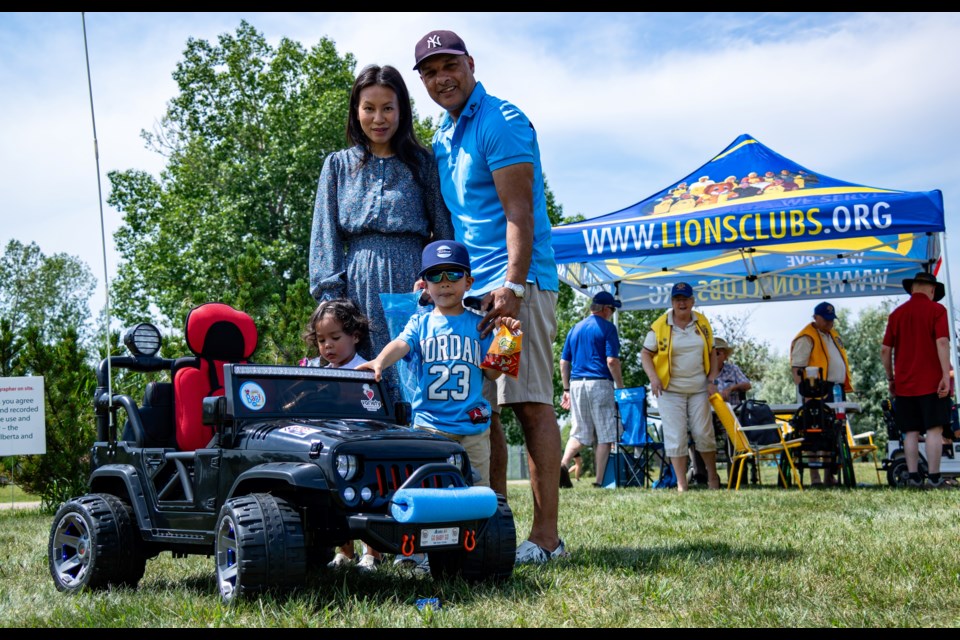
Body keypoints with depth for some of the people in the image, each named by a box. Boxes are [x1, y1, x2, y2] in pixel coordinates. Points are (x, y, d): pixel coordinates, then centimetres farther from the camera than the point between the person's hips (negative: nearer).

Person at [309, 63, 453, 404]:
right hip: (360, 283, 1)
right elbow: (326, 236, 9)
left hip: (411, 283, -1)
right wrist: (331, 299, -2)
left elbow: (444, 230, 8)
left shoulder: (422, 163, 12)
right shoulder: (339, 165, 15)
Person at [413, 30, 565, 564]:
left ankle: (546, 535, -7)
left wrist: (513, 284, -23)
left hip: (515, 283, -8)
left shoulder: (501, 122, -5)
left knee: (531, 404, -9)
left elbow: (518, 211, -14)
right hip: (466, 289, 8)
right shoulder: (442, 137, 21)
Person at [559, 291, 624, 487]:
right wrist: (621, 387, -5)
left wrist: (566, 389, 19)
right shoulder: (607, 327, -2)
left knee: (579, 433, 10)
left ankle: (563, 464, -13)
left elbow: (564, 362, 15)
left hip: (576, 383, 6)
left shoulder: (575, 329, 16)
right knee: (605, 435, 2)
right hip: (599, 383, -5)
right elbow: (612, 361, -11)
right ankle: (599, 480, -1)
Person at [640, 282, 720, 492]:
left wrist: (712, 380, 3)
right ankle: (681, 484, 5)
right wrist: (653, 377, -16)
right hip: (670, 389, -2)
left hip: (699, 388, 2)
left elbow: (712, 353, 13)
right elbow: (645, 354, -1)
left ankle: (713, 477, 23)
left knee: (703, 433, 5)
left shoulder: (703, 323, 5)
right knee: (676, 436, -2)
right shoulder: (660, 326, -5)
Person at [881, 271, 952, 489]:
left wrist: (891, 378, 18)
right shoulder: (936, 310, -2)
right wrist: (946, 375, -14)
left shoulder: (897, 313, 9)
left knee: (911, 432, 6)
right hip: (932, 382, -4)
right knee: (934, 429, -3)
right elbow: (942, 343, -14)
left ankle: (914, 477, 4)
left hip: (905, 384, 4)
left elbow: (885, 350, 8)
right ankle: (934, 478, -5)